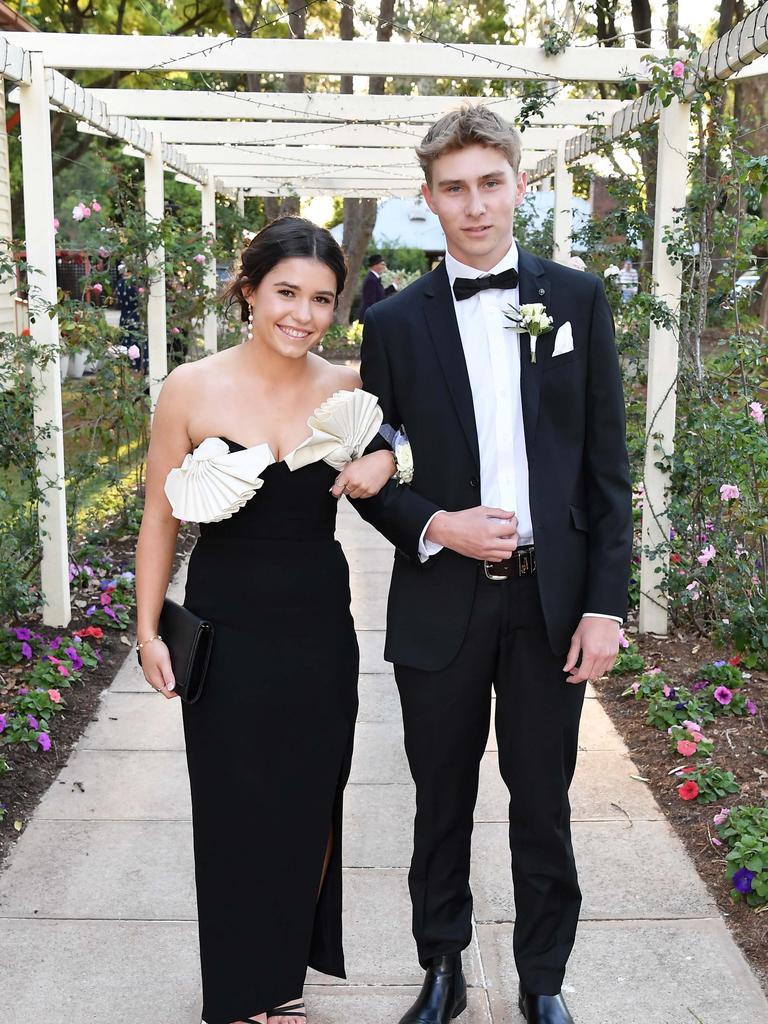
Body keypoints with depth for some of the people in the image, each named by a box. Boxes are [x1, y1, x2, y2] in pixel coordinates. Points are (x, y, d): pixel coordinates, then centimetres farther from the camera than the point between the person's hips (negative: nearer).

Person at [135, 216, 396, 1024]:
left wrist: (387, 460, -11)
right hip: (226, 631, -2)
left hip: (320, 628, 3)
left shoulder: (348, 389, -4)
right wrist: (148, 631, -3)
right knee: (234, 811, 9)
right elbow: (161, 515, -3)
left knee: (310, 807, 14)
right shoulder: (192, 389, -10)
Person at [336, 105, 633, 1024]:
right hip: (442, 602, 0)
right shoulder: (397, 322, 1)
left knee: (544, 808, 12)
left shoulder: (577, 300, 2)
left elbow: (607, 465, 1)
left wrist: (605, 602, -5)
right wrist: (433, 525, -14)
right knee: (443, 805, 14)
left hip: (552, 598, 0)